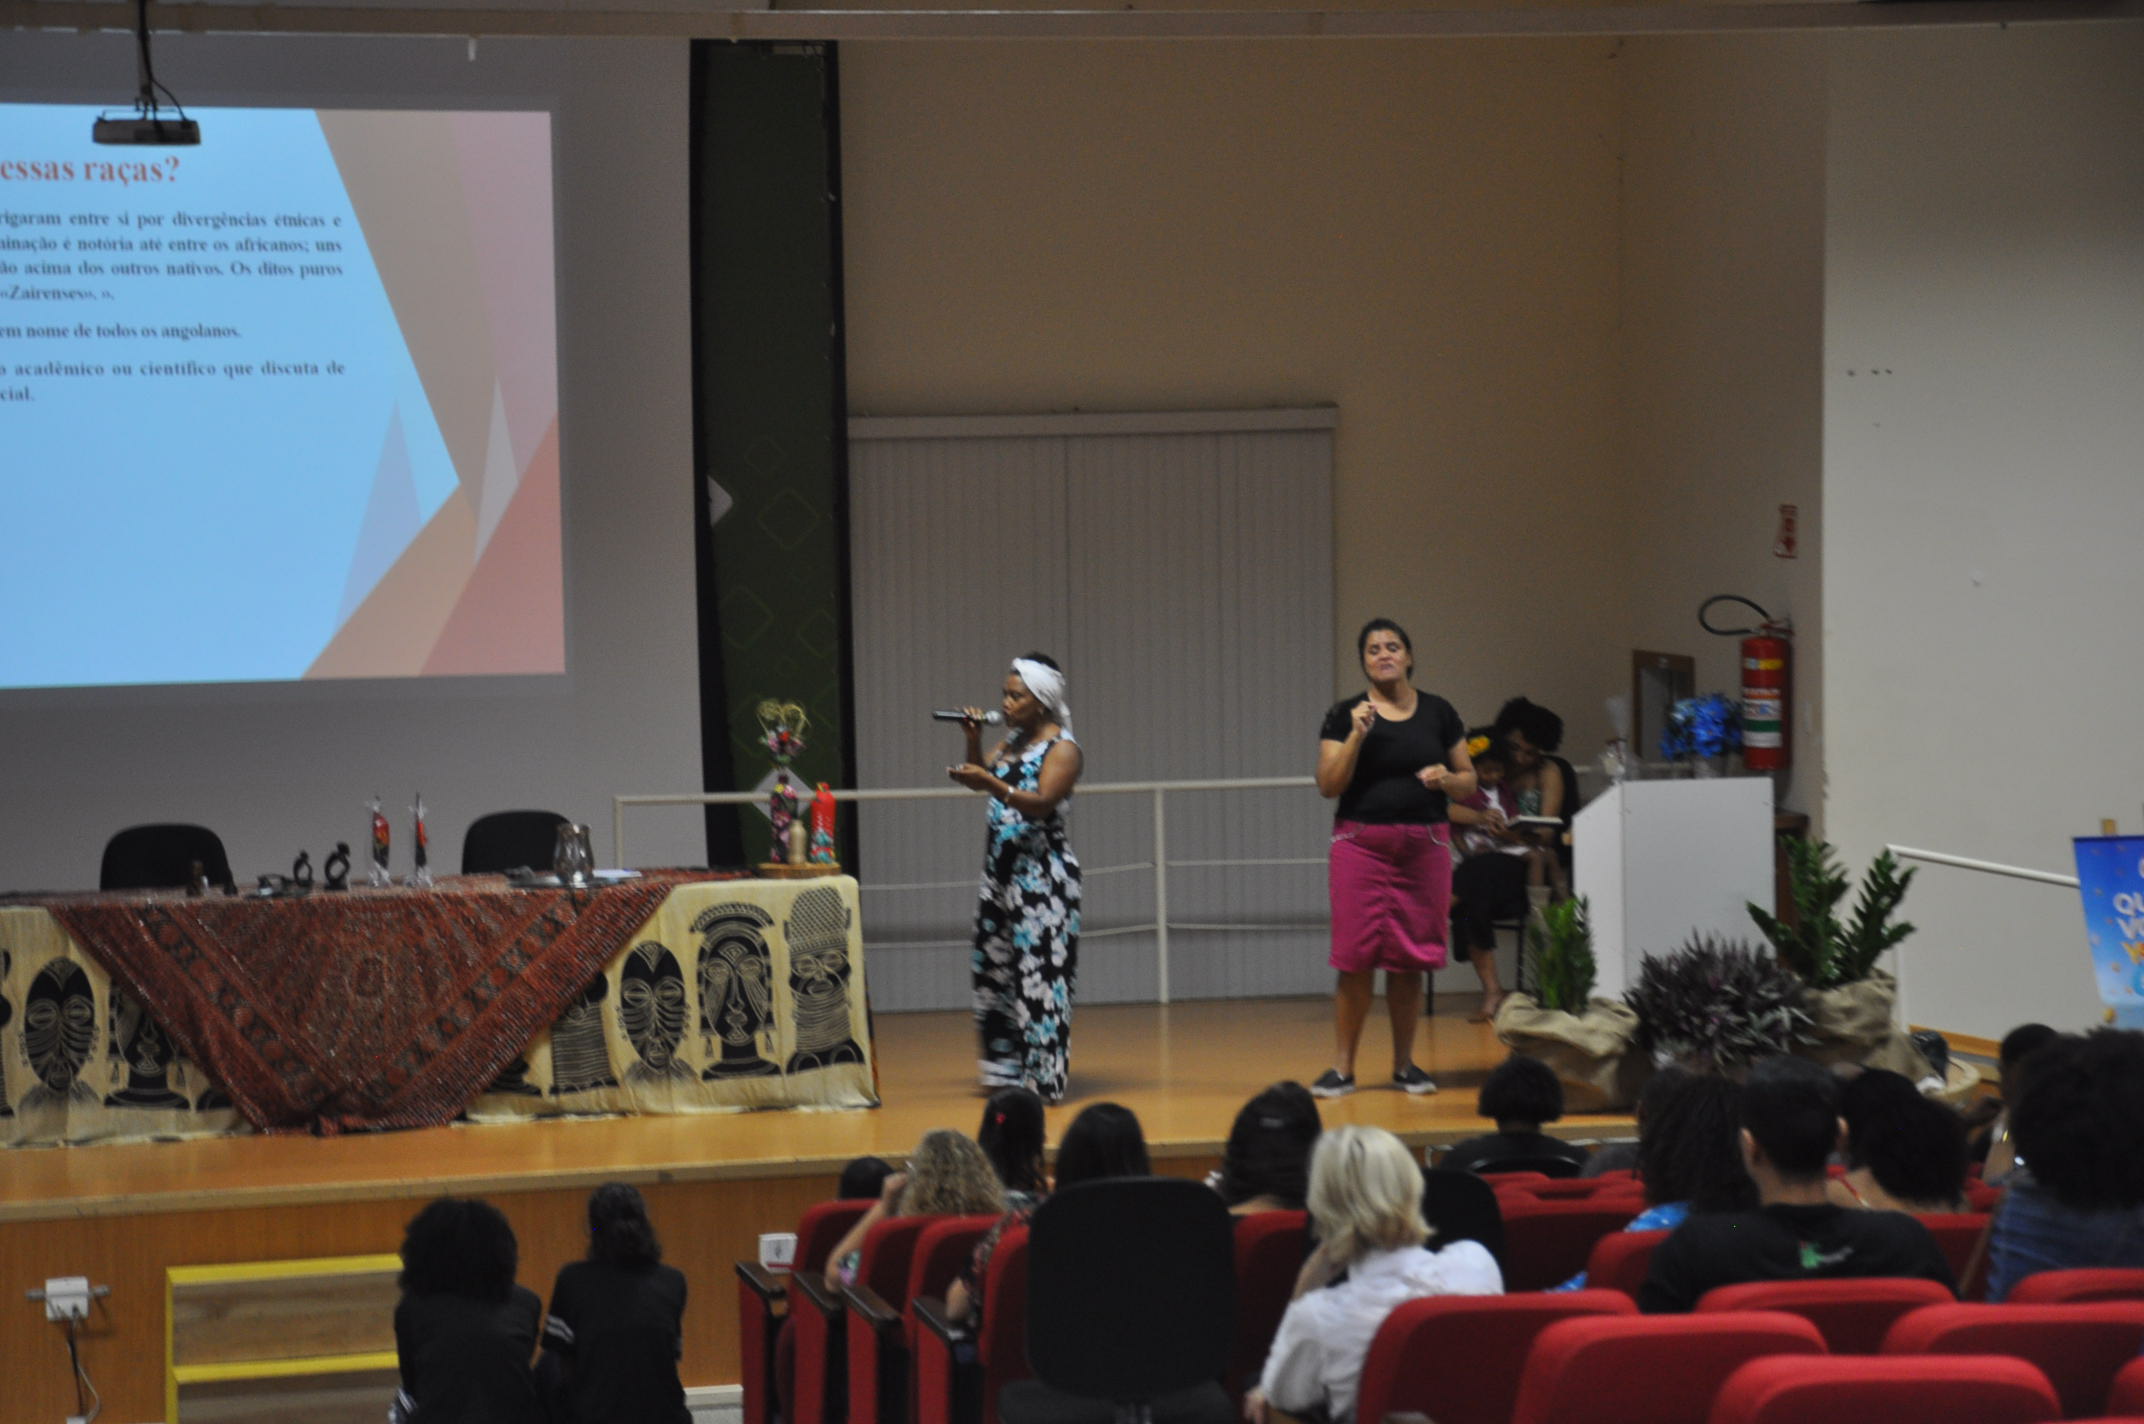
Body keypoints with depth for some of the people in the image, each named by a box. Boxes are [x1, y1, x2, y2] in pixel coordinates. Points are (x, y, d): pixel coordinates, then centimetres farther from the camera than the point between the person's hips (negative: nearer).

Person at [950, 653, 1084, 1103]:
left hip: (1041, 875, -9)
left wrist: (991, 784, -32)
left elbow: (1041, 803, -21)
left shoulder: (1062, 748, -9)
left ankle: (1044, 1078, -9)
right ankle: (1007, 1067, 19)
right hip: (1002, 867, 9)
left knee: (1039, 972, -10)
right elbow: (983, 775, 17)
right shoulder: (1013, 740, 15)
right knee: (993, 966, 10)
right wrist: (973, 741, 2)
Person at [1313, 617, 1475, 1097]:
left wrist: (1447, 778, -8)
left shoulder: (1438, 713, 8)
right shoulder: (1346, 714, 2)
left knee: (1410, 958, 4)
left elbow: (1468, 782, 14)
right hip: (1361, 843, -2)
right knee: (1357, 955, -5)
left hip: (1424, 844, 2)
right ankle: (1342, 1067, 1)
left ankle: (1404, 1064, 14)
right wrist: (1356, 735, -14)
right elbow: (1329, 786, -4)